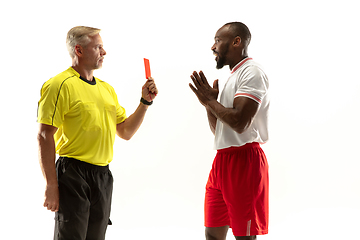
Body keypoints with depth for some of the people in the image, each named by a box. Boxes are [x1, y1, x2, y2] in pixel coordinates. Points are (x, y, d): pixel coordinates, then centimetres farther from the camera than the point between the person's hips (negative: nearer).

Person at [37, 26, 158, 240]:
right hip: (74, 174, -7)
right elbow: (45, 136, -13)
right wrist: (51, 185, -18)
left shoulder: (106, 88, 16)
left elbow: (126, 132, 20)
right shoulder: (60, 85, -8)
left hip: (103, 176, 7)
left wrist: (145, 102, 6)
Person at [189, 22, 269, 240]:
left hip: (243, 160, -10)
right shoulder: (234, 76, 19)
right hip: (223, 161, 10)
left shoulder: (252, 73, -11)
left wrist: (210, 101, -10)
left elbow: (239, 122, -23)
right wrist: (209, 100, 8)